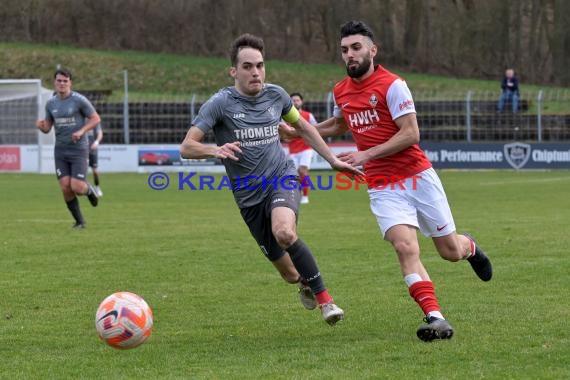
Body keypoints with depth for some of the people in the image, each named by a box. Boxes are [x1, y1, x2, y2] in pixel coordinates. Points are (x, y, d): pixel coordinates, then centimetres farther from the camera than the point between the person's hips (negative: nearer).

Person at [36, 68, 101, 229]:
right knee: (65, 188, -6)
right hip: (60, 150, 4)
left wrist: (81, 131, -19)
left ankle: (89, 189, 25)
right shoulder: (51, 103, 6)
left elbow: (96, 118, -4)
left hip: (78, 150, -4)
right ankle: (79, 221, 10)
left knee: (77, 188, -13)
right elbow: (47, 128, 13)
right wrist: (40, 125, -12)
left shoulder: (79, 100, -9)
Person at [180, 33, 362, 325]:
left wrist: (332, 159, 16)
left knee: (284, 232, -35)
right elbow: (186, 147, -17)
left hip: (281, 178, 0)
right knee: (290, 274, 4)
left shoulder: (276, 95, 0)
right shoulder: (221, 103, -11)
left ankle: (324, 298, -20)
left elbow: (302, 126, 20)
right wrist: (216, 150, -37)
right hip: (249, 196, 0)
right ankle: (305, 282, 44)